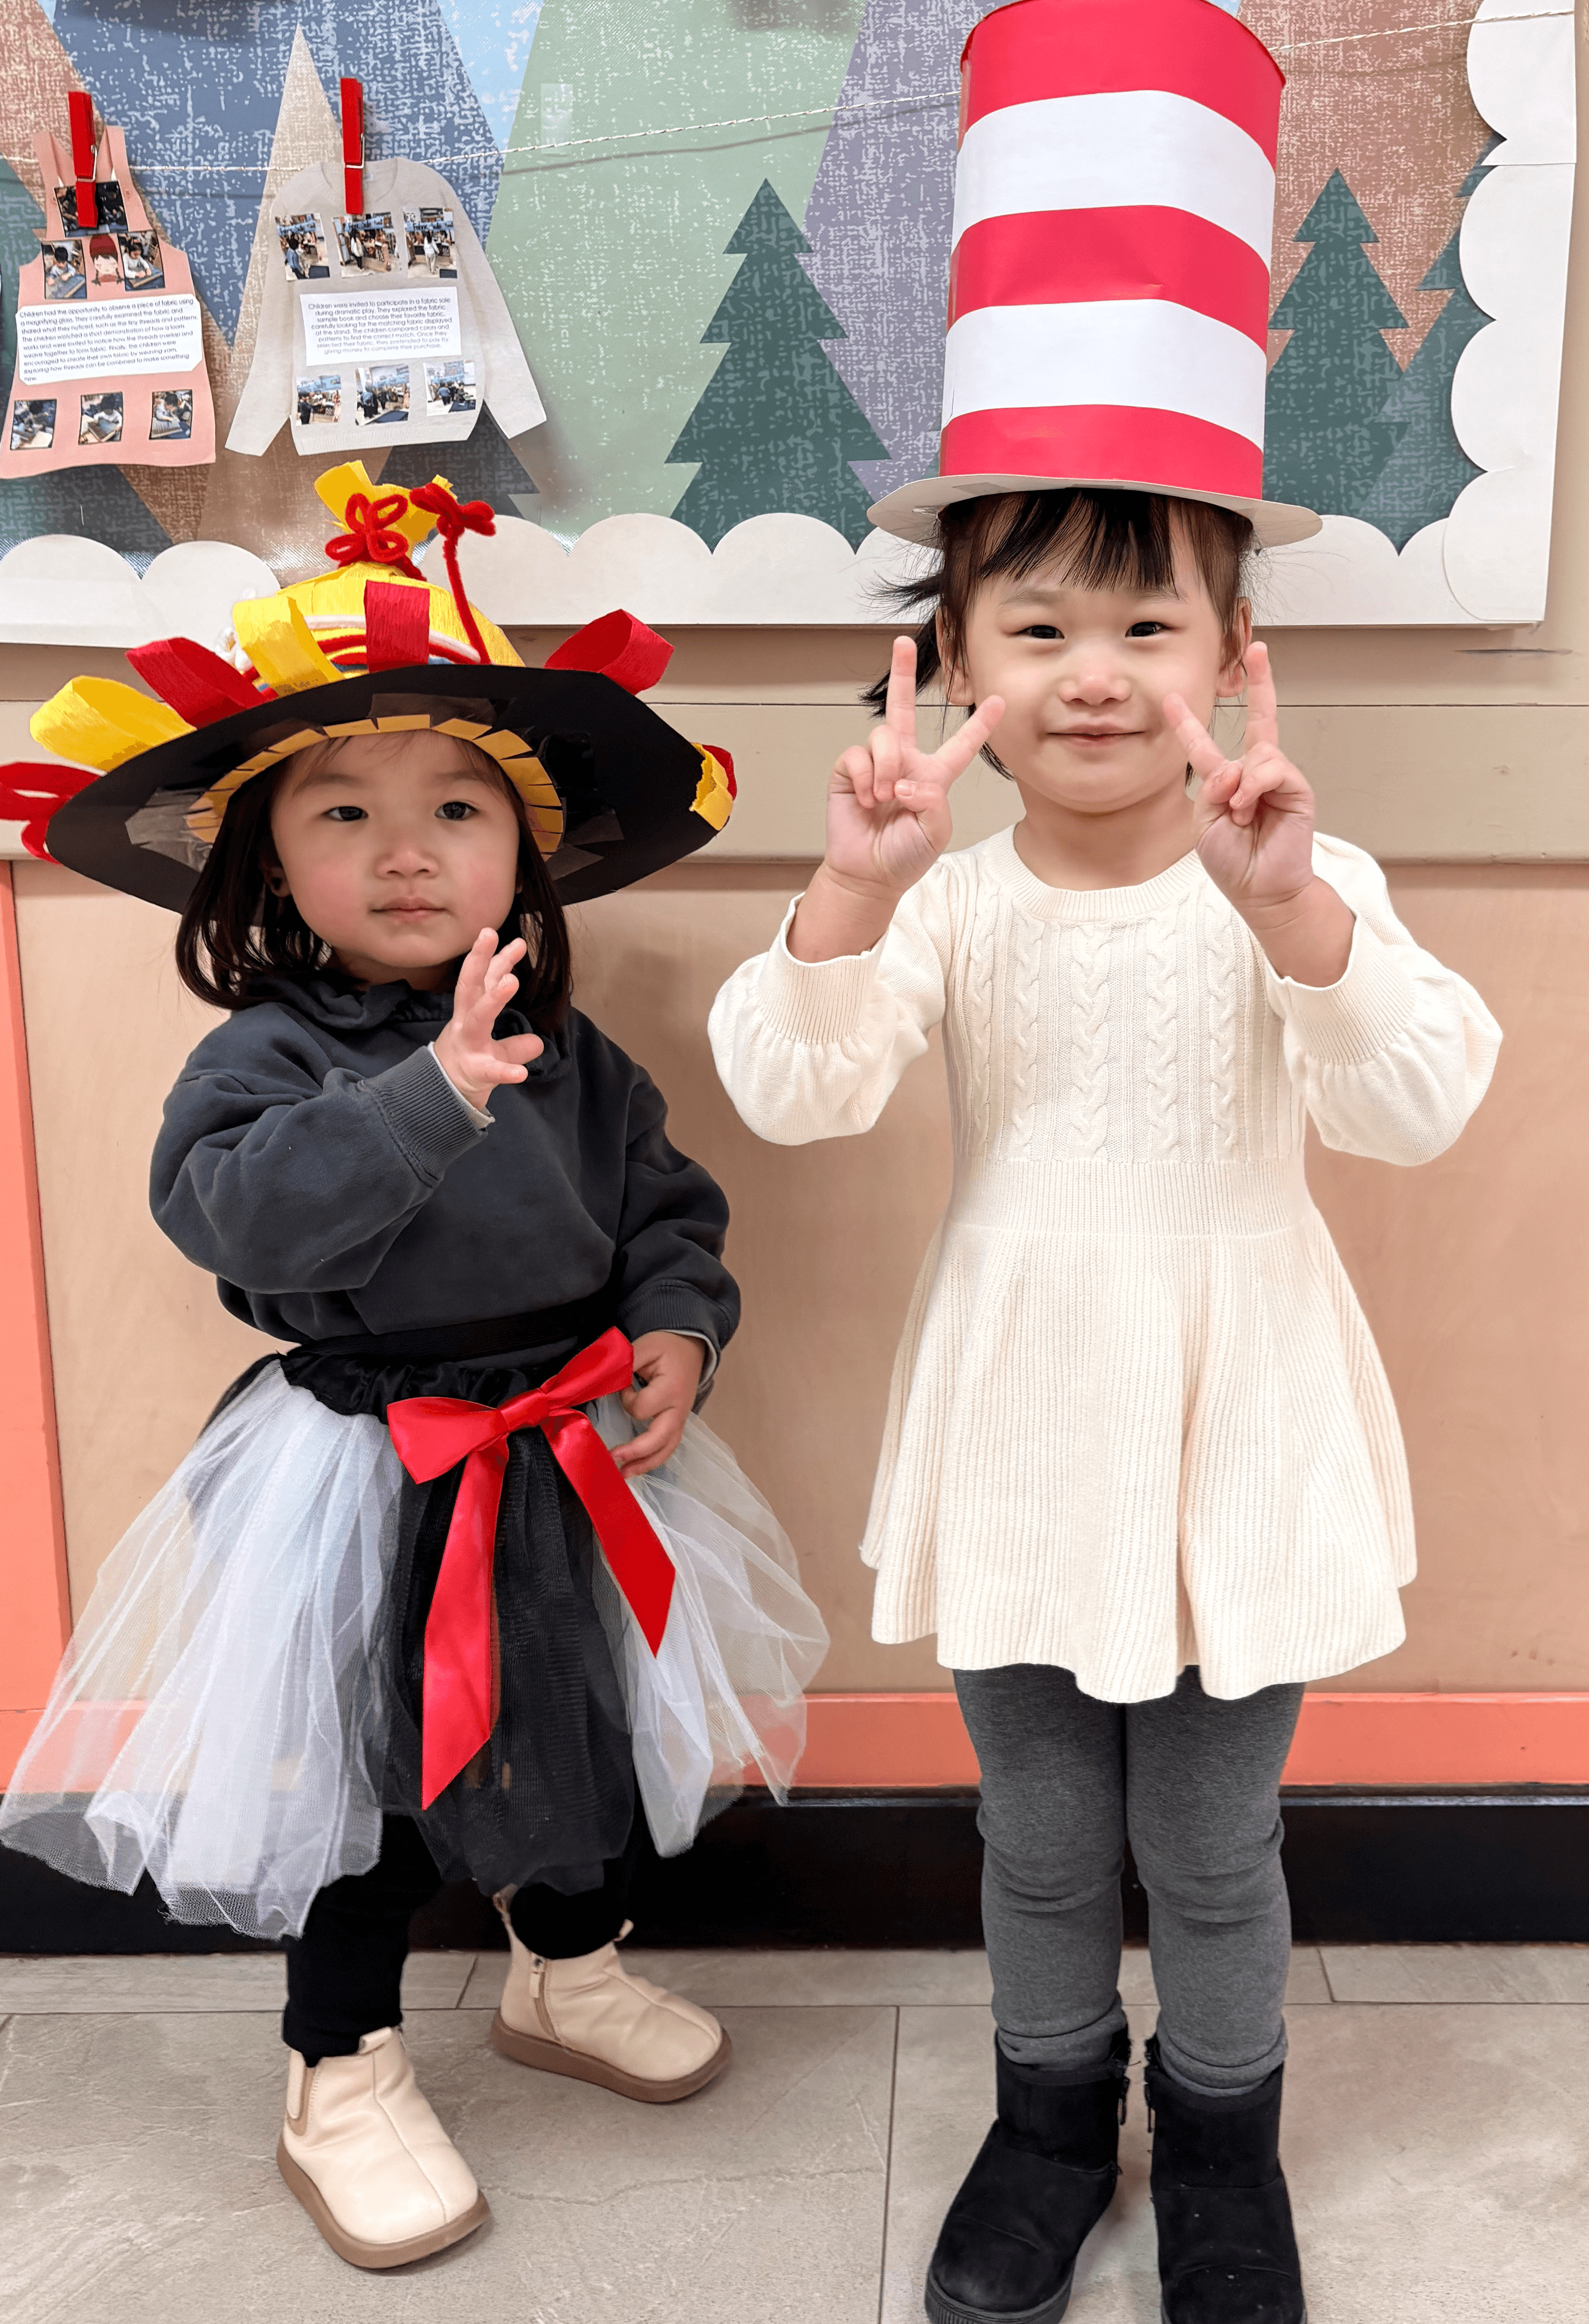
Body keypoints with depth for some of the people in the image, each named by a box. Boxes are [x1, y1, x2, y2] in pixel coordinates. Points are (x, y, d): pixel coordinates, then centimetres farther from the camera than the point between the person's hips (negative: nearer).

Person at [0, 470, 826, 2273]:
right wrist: (432, 1090, -40)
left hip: (573, 1459, 6)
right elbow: (231, 1204, -33)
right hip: (370, 1478, -5)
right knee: (364, 1779, 9)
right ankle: (342, 2078, 32)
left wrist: (678, 1330, -7)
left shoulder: (569, 1058, 0)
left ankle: (567, 1973, 49)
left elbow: (666, 1201, 10)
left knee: (592, 1726, 21)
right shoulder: (266, 1056, -15)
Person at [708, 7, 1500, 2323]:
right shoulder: (945, 901, -8)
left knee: (1213, 1849, 17)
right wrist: (855, 890, -35)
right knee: (1042, 1843, 20)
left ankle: (1221, 2138, 46)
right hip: (1021, 1427, 1)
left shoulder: (1303, 884, -10)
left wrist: (1291, 906, -38)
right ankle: (1054, 2111, 48)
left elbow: (1415, 1108, -23)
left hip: (1234, 1430, -1)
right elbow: (795, 1099, -19)